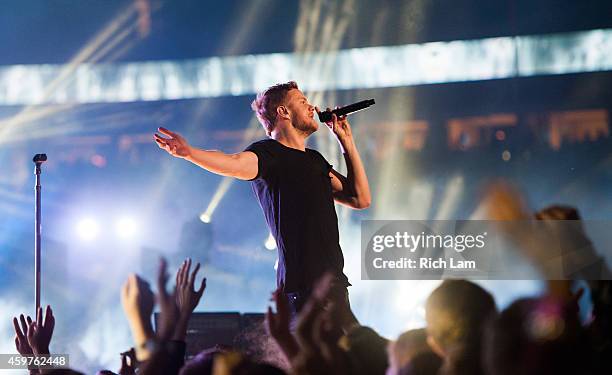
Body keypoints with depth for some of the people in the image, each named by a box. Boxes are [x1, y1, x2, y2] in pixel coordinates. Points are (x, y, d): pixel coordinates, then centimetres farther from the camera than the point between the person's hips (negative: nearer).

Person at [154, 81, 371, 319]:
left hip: (334, 282, 8)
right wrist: (189, 152, -45)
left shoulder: (315, 159, 22)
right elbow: (237, 163, -26)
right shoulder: (269, 152, -4)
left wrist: (346, 141, 18)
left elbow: (360, 199, 18)